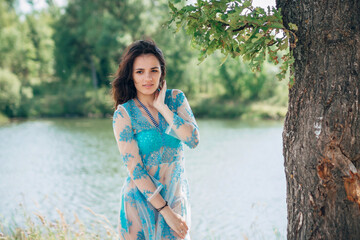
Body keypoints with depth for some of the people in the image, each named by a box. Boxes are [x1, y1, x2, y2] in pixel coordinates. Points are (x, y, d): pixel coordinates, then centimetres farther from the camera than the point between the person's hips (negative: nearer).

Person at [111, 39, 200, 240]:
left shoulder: (176, 98, 1)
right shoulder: (124, 113, -10)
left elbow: (194, 140, -13)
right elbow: (135, 170, -14)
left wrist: (162, 107, -15)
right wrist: (165, 211, -17)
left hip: (177, 198, 3)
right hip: (142, 200, -2)